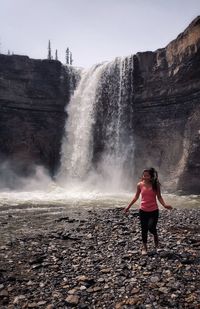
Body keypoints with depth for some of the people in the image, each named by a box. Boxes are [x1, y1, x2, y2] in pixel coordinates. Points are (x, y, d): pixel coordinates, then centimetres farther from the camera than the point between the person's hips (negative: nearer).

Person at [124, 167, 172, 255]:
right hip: (143, 210, 2)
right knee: (144, 229, 6)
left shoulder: (156, 185, -6)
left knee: (151, 228, -12)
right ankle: (144, 247, 23)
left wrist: (165, 205, -17)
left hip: (154, 210, -1)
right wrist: (129, 206, 8)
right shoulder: (140, 185, -3)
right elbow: (136, 197, 8)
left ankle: (155, 236, 24)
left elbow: (159, 197, 0)